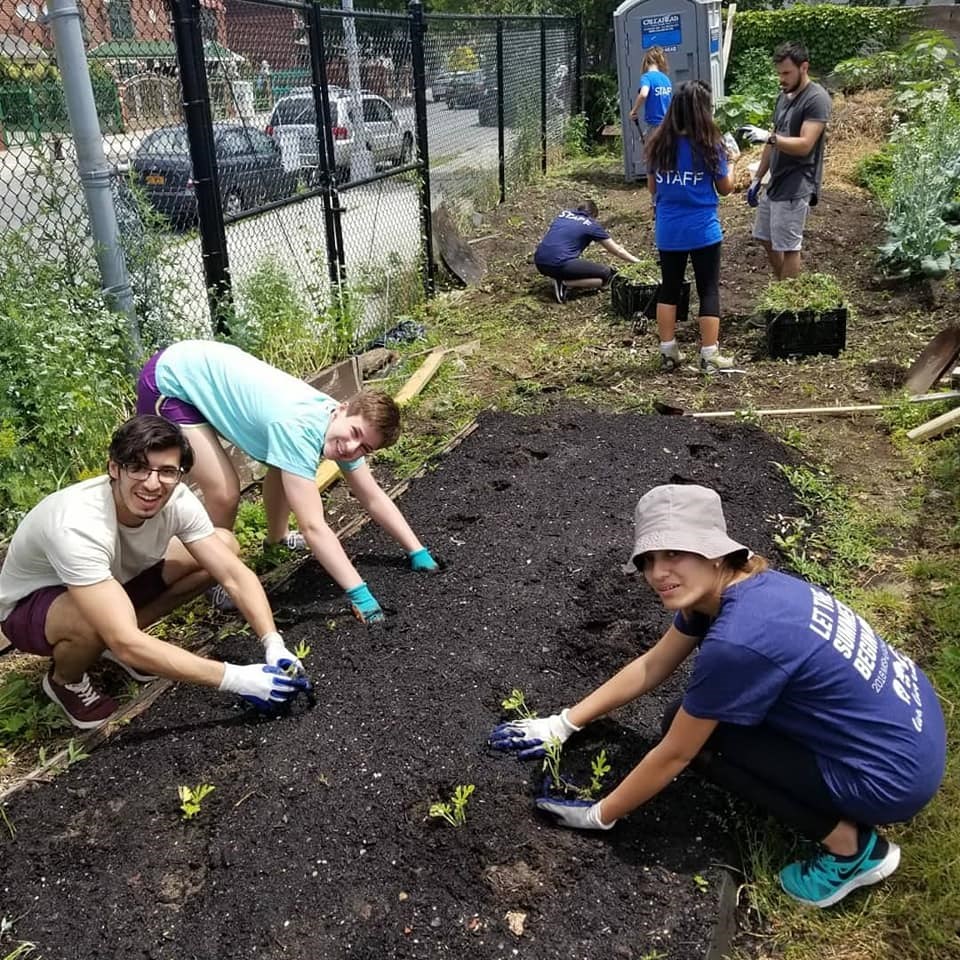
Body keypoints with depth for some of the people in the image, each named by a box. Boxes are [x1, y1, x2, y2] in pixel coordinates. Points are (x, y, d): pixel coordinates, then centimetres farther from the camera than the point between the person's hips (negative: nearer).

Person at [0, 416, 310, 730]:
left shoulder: (176, 500, -24)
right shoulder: (77, 527, -41)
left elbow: (234, 574, -21)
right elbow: (127, 644, -44)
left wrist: (274, 646, -36)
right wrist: (235, 678, -45)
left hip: (115, 577, 6)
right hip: (30, 604, -5)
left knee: (225, 545, -9)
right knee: (95, 623, -41)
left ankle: (117, 639, 6)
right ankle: (64, 681, -2)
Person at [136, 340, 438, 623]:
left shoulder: (341, 425, -10)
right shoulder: (299, 430, -36)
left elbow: (373, 498, -2)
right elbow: (313, 526, -39)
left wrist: (418, 552, -5)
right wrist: (359, 593, -39)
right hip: (168, 381, -8)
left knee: (284, 464, 11)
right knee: (225, 493, -18)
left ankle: (277, 537, 38)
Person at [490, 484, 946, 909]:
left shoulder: (737, 639, -29)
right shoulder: (743, 585, -3)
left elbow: (674, 754, -16)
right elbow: (651, 666, 8)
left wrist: (599, 816, 0)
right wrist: (564, 723, 11)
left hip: (893, 772, -8)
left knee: (697, 734, -6)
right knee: (699, 711, 11)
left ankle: (853, 848, 1)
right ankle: (835, 800, 17)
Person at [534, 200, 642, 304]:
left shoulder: (563, 213, 22)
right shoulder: (592, 225, 10)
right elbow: (617, 250, 16)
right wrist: (638, 262, 28)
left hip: (539, 262, 7)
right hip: (559, 264, -7)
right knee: (607, 274, 5)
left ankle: (558, 277, 8)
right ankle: (565, 284, -7)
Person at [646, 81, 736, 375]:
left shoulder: (658, 144, 0)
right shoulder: (710, 145, -10)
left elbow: (652, 188, 9)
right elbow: (725, 188, 0)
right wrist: (731, 163, 16)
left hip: (667, 231, 4)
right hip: (703, 230, -3)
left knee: (669, 289, 13)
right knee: (709, 291, 5)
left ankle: (668, 353, 17)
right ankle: (710, 356, 6)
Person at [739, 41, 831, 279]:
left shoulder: (817, 98, -14)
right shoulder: (783, 95, 12)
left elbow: (804, 145, -24)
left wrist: (768, 136, -35)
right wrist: (757, 178, 16)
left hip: (796, 187, -9)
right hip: (775, 182, 9)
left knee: (788, 247, -5)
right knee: (767, 240, 16)